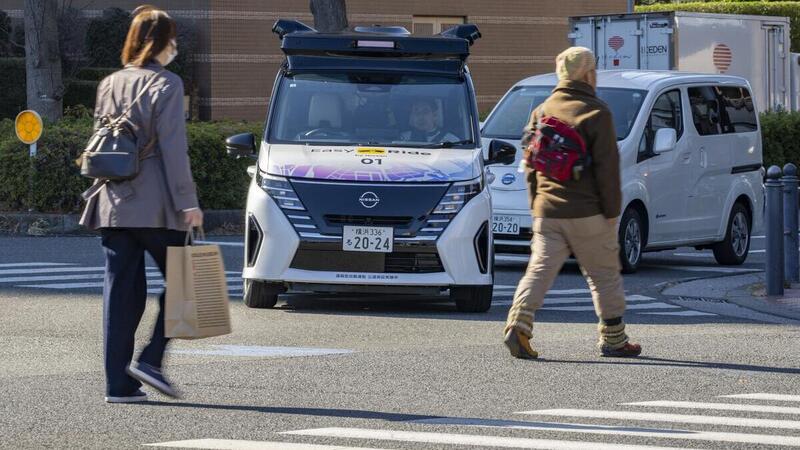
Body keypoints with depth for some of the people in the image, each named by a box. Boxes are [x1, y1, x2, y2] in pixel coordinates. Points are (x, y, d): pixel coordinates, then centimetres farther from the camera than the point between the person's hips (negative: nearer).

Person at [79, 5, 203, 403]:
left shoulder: (109, 85, 13)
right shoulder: (165, 84, -7)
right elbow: (173, 148, -12)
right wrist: (187, 202, -11)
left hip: (113, 204, 6)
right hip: (154, 204, -6)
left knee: (121, 290, 7)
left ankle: (118, 384, 4)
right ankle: (150, 358, -5)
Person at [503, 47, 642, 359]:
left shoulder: (542, 111, 10)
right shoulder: (595, 113, -8)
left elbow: (531, 164, 14)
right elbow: (607, 167, -11)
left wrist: (536, 204, 20)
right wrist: (612, 212, -5)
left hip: (547, 213, 4)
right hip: (587, 213, -4)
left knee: (541, 269, 0)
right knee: (604, 275, 8)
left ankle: (518, 325, -20)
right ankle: (613, 339, 15)